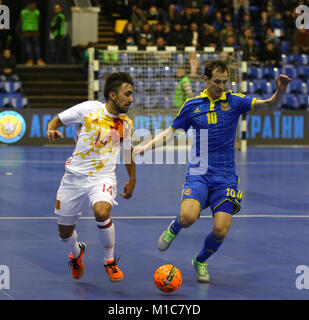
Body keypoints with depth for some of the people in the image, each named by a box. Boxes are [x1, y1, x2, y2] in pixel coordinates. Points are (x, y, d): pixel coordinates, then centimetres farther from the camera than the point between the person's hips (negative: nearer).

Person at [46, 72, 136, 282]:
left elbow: (128, 152, 21)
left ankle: (110, 261, -10)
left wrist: (132, 181, 26)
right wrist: (51, 129, -19)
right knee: (65, 232, 8)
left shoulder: (127, 124, 3)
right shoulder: (88, 109, -5)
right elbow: (57, 120, 4)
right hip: (75, 176, 0)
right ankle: (77, 252, 46)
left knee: (102, 212, -32)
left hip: (103, 177, 0)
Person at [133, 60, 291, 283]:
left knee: (220, 231, -9)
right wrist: (146, 147, 1)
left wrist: (280, 91, -32)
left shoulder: (234, 101, 0)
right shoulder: (192, 106, 3)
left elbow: (269, 105, -11)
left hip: (225, 177, 0)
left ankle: (200, 261, 23)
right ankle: (174, 229, 12)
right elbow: (171, 132, 14)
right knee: (188, 217, -26)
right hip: (199, 173, 0)